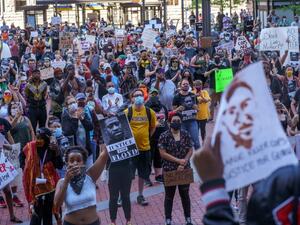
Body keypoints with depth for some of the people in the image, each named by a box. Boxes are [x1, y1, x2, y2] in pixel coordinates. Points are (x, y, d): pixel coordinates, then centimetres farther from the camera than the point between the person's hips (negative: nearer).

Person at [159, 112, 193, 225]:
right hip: (169, 170, -2)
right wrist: (178, 160, -17)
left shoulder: (186, 134, 1)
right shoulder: (164, 136, -9)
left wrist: (183, 163, -13)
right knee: (169, 196, 8)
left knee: (185, 195, 13)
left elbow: (190, 150, 1)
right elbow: (163, 153, -12)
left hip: (184, 170, 3)